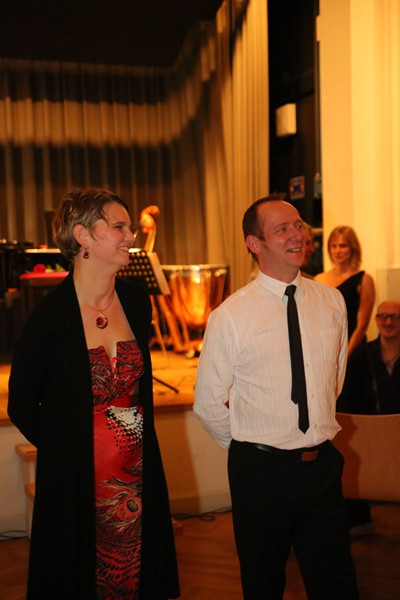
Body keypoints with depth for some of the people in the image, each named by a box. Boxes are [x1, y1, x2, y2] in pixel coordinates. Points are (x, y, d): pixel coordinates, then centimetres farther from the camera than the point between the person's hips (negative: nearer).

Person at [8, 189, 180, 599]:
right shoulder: (49, 316, -15)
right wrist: (64, 449, 4)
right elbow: (21, 406, -3)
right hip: (77, 479, -4)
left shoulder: (137, 300, 0)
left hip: (139, 470, 5)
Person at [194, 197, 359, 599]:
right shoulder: (230, 316, -12)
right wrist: (250, 451, 5)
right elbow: (208, 404, -5)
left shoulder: (331, 301, 1)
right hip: (261, 471, -3)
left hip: (323, 465, 3)